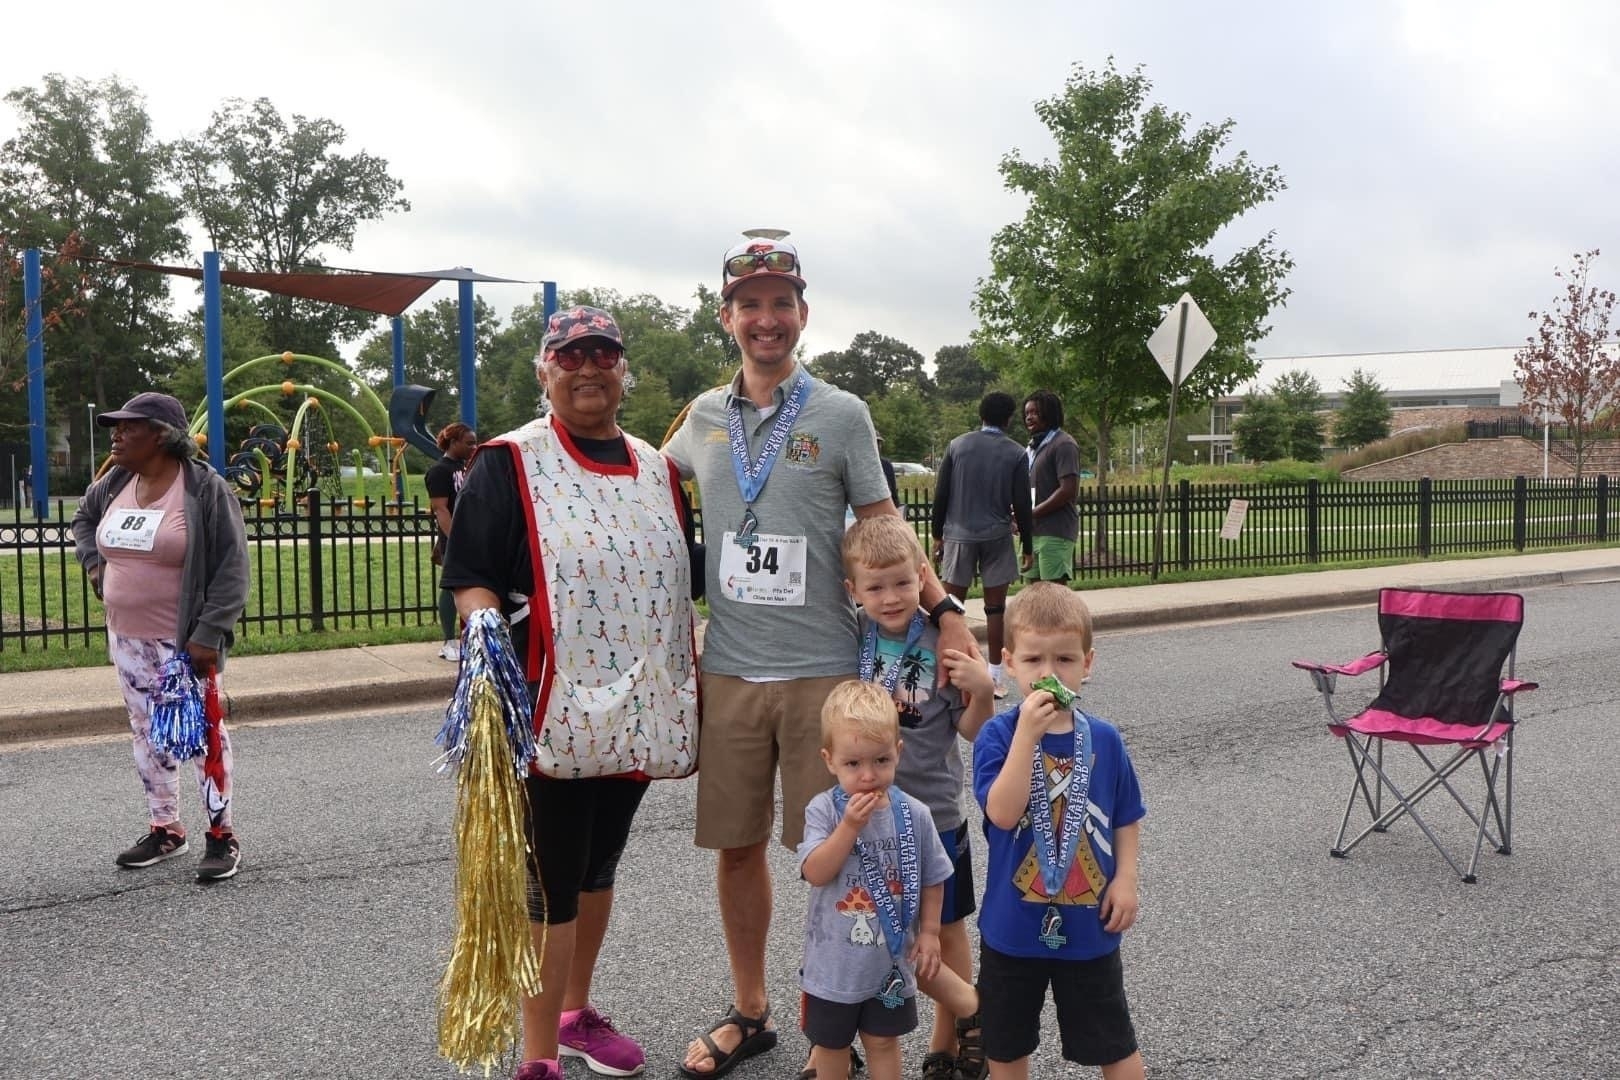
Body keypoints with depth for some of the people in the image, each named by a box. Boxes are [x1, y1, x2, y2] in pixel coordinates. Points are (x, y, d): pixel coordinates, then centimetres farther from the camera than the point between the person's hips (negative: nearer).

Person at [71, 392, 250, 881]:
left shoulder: (204, 487, -14)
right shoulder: (115, 482, 5)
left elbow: (231, 567, -16)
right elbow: (83, 518, 28)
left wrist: (210, 633, -22)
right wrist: (94, 563, 11)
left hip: (184, 640, -7)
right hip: (126, 638, 7)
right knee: (148, 733, 14)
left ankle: (222, 835, 10)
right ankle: (164, 829, 27)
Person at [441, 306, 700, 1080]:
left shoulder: (657, 472, 11)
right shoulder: (509, 464, -6)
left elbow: (678, 590, 16)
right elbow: (471, 579, -10)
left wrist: (691, 698, 13)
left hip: (638, 714, 6)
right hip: (553, 714, -6)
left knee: (599, 867, 20)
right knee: (552, 883, 1)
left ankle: (576, 1011, 38)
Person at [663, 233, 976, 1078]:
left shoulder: (841, 416, -1)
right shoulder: (705, 417, 8)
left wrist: (943, 609, -12)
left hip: (822, 669, -3)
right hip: (727, 672, 3)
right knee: (736, 846, 11)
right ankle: (749, 1011, 30)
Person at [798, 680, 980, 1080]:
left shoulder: (913, 814, -11)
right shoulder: (824, 810, -16)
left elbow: (932, 877, 0)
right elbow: (815, 873, -25)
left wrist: (929, 931, -1)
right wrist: (850, 826, -31)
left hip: (891, 957, 1)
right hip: (834, 958, -1)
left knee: (883, 1040, 19)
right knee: (831, 1043, 18)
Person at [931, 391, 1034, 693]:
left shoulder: (957, 446, 3)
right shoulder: (1016, 454, -1)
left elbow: (941, 494, 2)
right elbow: (1021, 505, -2)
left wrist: (938, 534, 11)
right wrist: (1028, 547, 6)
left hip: (959, 534, 1)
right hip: (997, 536, -1)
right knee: (995, 607, 4)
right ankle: (994, 676, 7)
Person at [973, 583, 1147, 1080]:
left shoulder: (1104, 739, -5)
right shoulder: (997, 734, -14)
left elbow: (1126, 818, 6)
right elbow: (1003, 813, -28)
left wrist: (1125, 879, -7)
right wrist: (1027, 733, -32)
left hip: (1088, 926, 1)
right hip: (1012, 926, -1)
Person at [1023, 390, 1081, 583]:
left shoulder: (1063, 444, -9)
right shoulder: (1034, 446, 19)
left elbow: (1068, 490, -17)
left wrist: (1032, 513, -15)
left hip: (1055, 532, -8)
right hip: (1034, 531, 8)